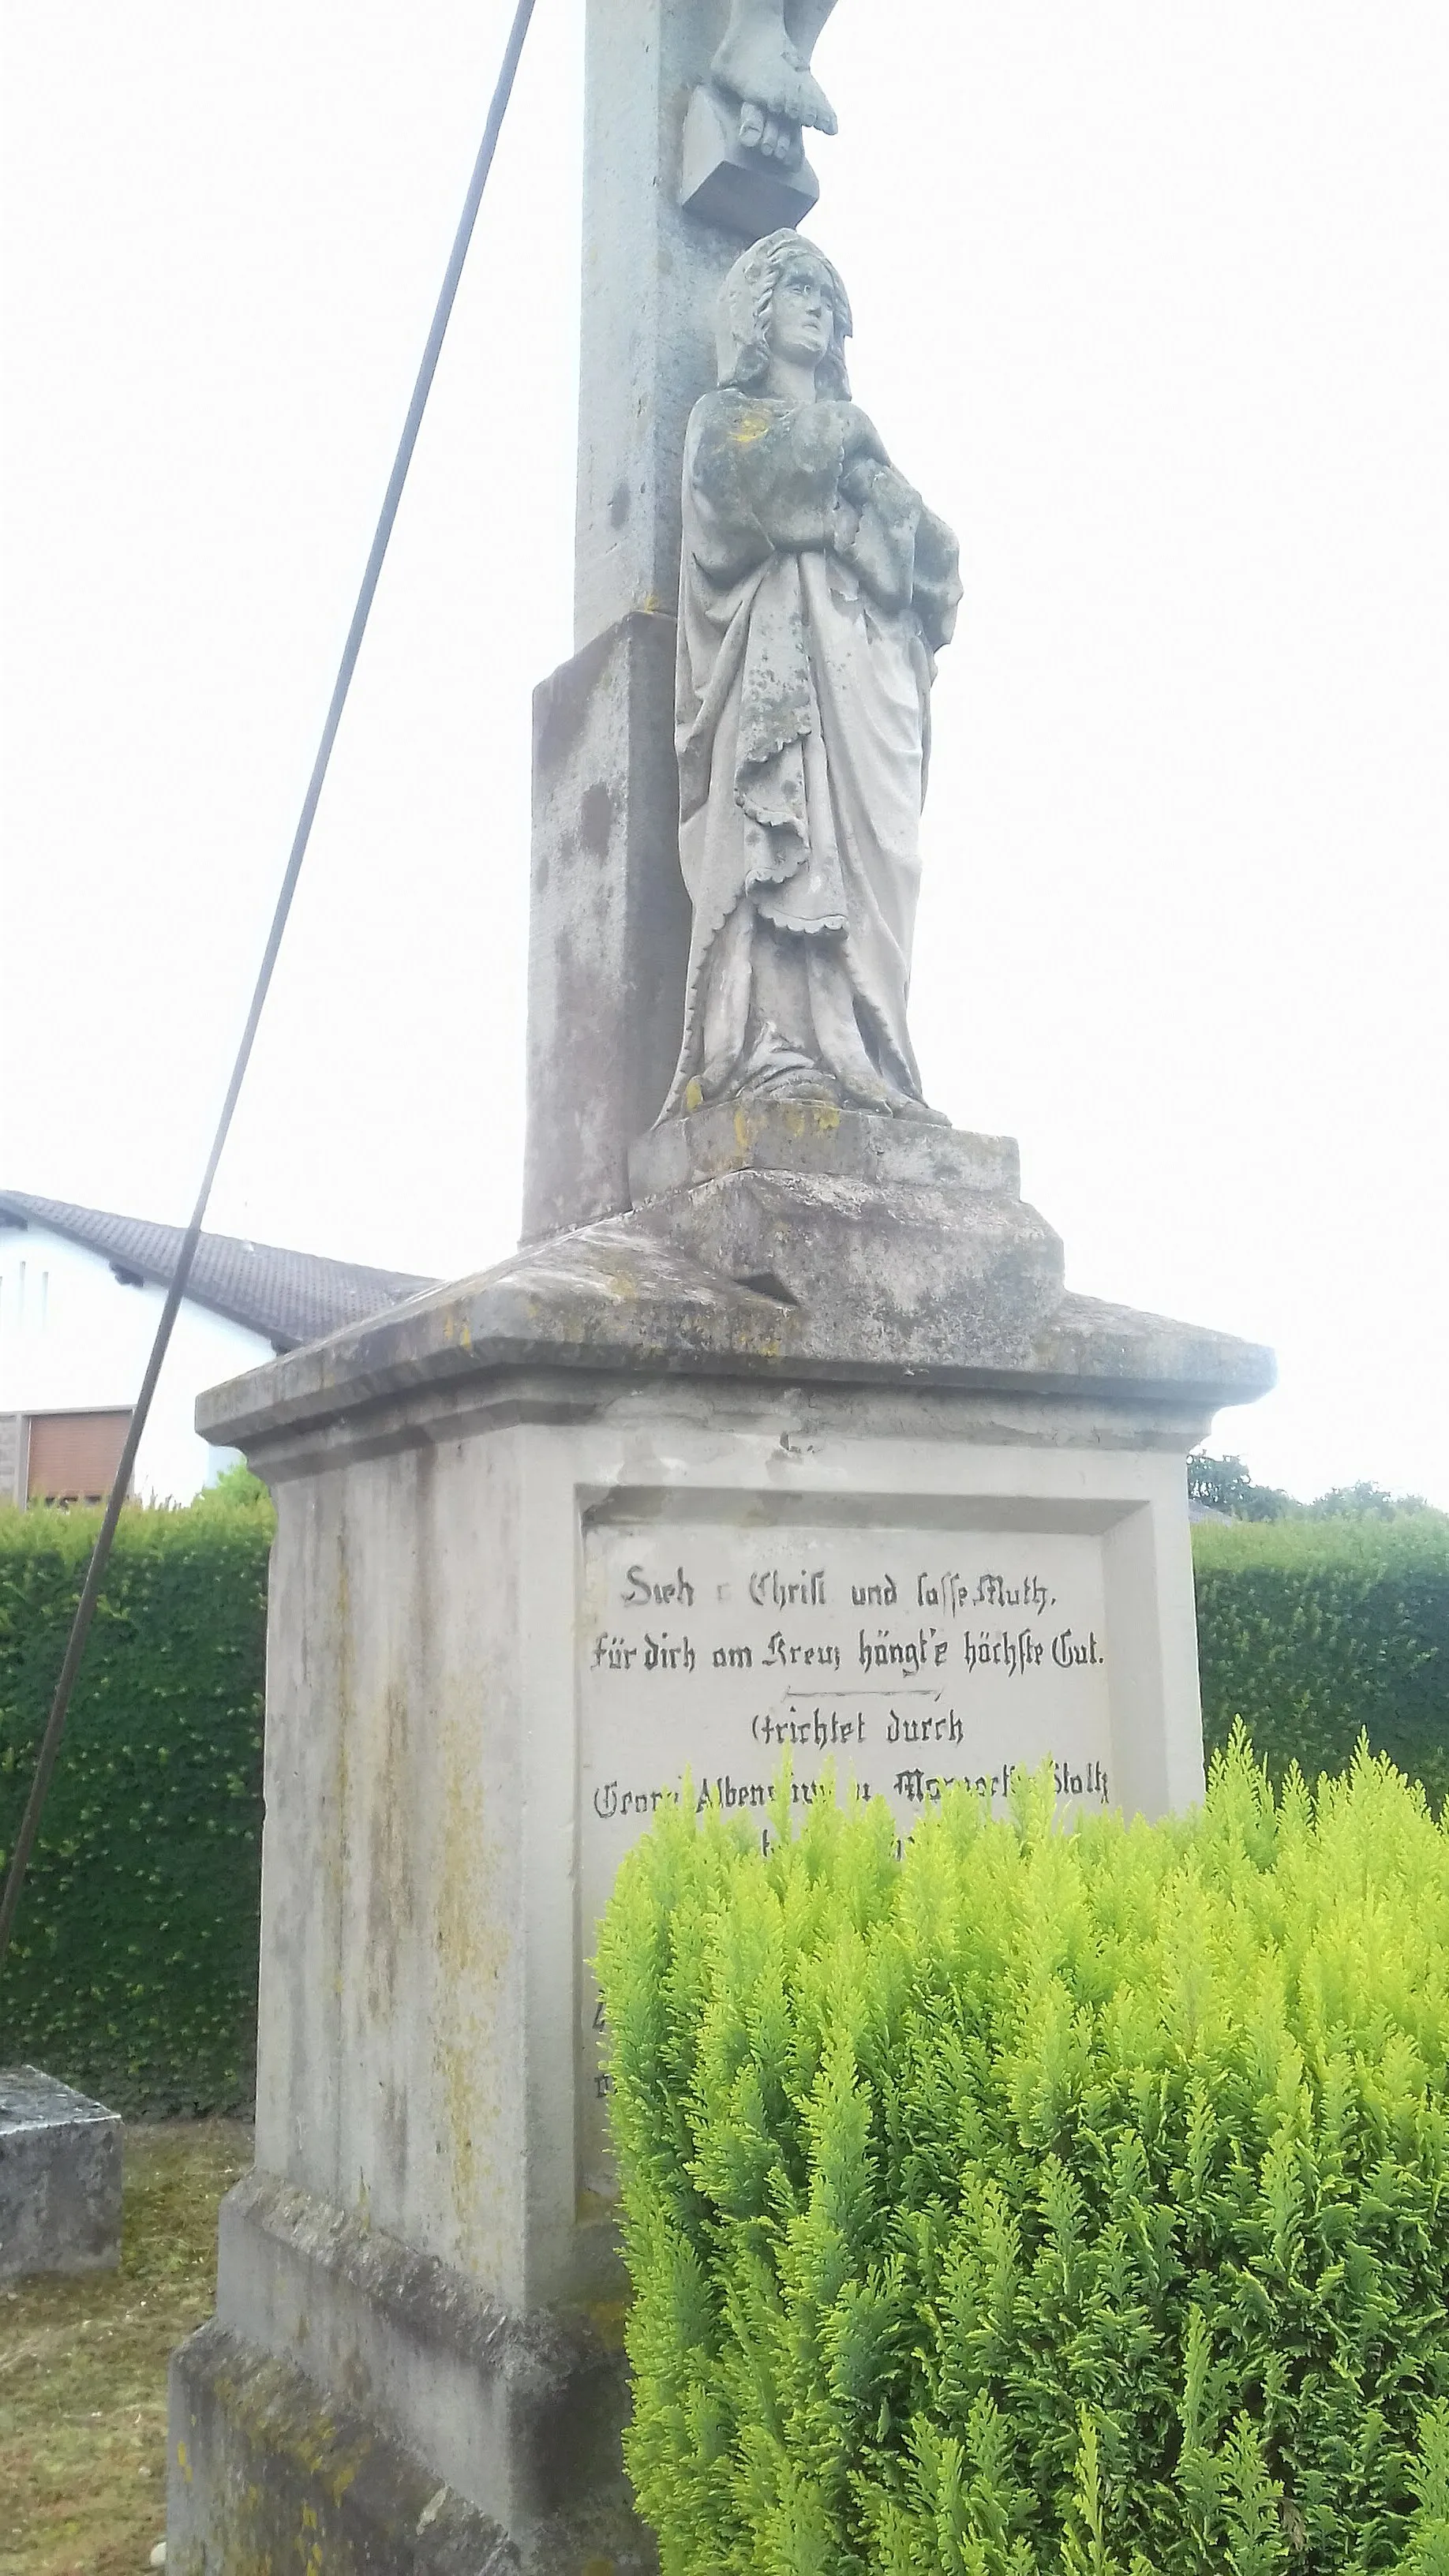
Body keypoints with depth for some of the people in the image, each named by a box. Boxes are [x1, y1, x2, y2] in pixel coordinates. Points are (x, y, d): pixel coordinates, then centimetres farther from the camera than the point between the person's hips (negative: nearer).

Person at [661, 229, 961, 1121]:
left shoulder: (857, 434, 33)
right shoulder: (727, 415, 20)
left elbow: (940, 563, 19)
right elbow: (769, 472, -6)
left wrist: (864, 478, 4)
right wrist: (842, 432, 11)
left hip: (870, 665, 5)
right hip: (781, 655, -5)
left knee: (870, 845, -11)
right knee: (786, 835, -22)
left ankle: (866, 1060, -20)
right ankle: (780, 1051, -33)